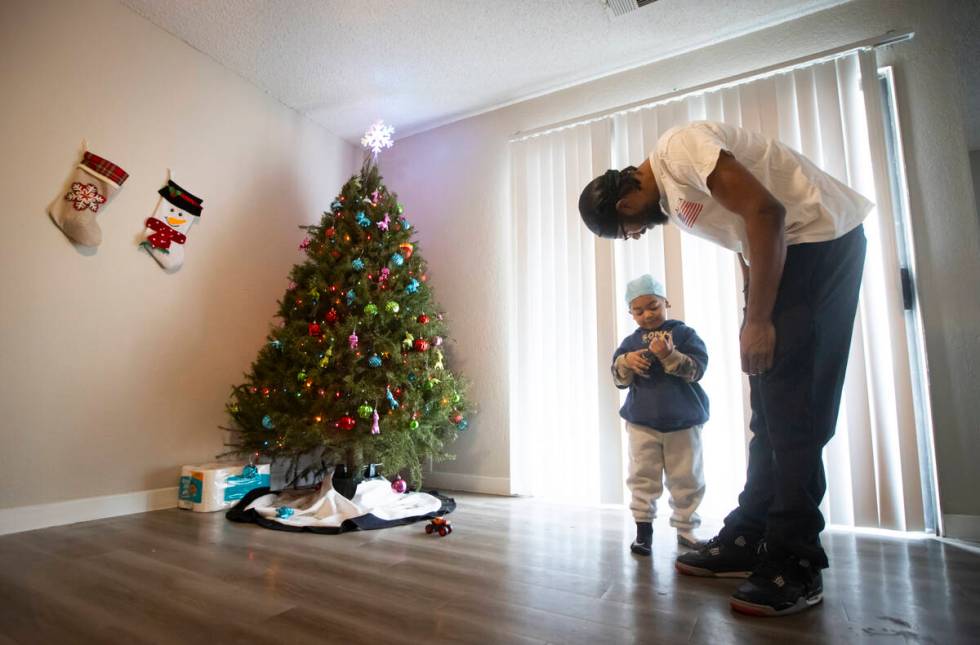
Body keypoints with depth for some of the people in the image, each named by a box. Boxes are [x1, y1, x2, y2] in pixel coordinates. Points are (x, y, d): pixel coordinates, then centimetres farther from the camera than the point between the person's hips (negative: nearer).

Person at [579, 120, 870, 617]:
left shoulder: (679, 147, -14)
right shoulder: (671, 195, 15)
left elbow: (765, 211, -23)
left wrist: (758, 321, -21)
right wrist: (754, 320, 8)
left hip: (821, 238, -10)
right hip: (786, 250, 10)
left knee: (791, 410, -12)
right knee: (770, 411, 6)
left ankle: (795, 566, -3)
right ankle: (747, 541, 14)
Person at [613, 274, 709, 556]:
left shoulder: (684, 333, -1)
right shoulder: (630, 342, 6)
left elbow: (697, 369, -12)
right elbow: (619, 378, 3)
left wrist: (668, 356, -27)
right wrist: (626, 362, -18)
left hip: (683, 421, -1)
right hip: (641, 421, 1)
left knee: (687, 478, 10)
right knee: (643, 476, 4)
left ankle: (685, 527, 27)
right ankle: (643, 528, 13)